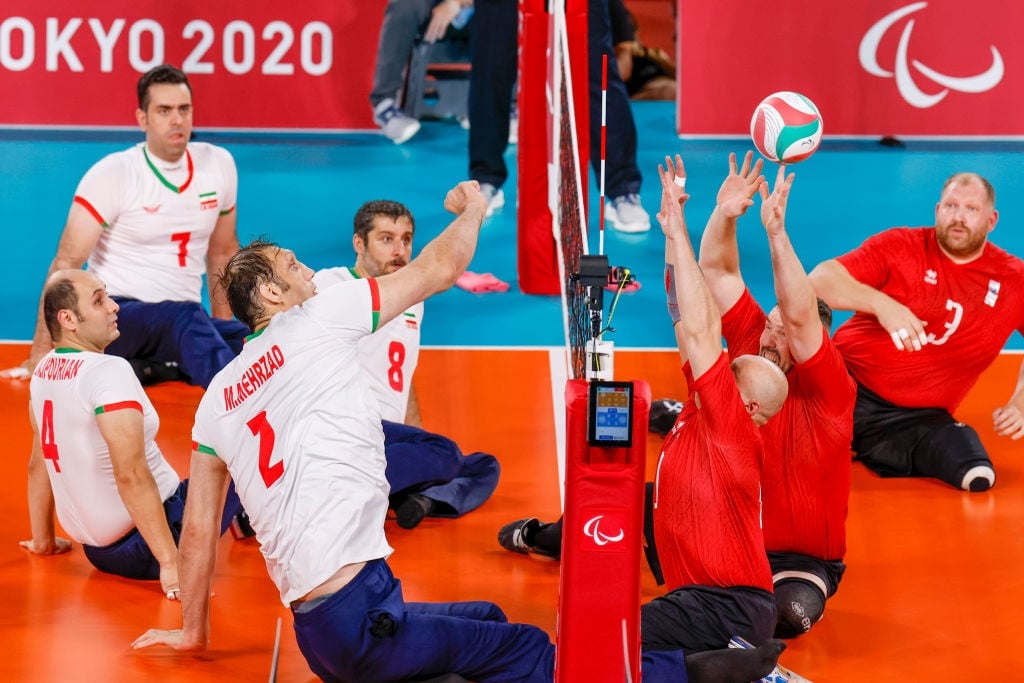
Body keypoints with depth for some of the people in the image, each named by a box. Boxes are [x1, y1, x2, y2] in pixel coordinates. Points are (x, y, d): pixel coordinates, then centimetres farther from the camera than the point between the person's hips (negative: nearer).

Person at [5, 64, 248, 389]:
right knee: (186, 317, -38)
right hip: (117, 315, -5)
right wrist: (40, 356, -16)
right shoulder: (113, 175, -8)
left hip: (186, 321, 5)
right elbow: (67, 263, -11)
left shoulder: (219, 164, 6)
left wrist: (223, 324, 13)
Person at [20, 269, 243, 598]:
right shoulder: (108, 371, -22)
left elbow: (38, 464, 15)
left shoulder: (44, 371, 4)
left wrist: (43, 540, 27)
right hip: (142, 548, -9)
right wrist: (170, 562, -28)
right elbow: (131, 475, -29)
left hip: (99, 551, 9)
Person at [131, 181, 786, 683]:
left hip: (315, 626, 7)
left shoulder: (217, 397, 17)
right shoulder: (316, 319, 0)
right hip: (358, 611, -7)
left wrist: (193, 630, 31)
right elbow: (439, 269, 9)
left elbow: (199, 529, 19)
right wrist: (472, 210, 28)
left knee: (488, 620, 15)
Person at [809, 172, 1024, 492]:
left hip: (916, 418, 4)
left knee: (978, 477, -22)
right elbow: (820, 279, -11)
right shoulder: (899, 246, -1)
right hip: (847, 386, -4)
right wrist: (881, 303, -27)